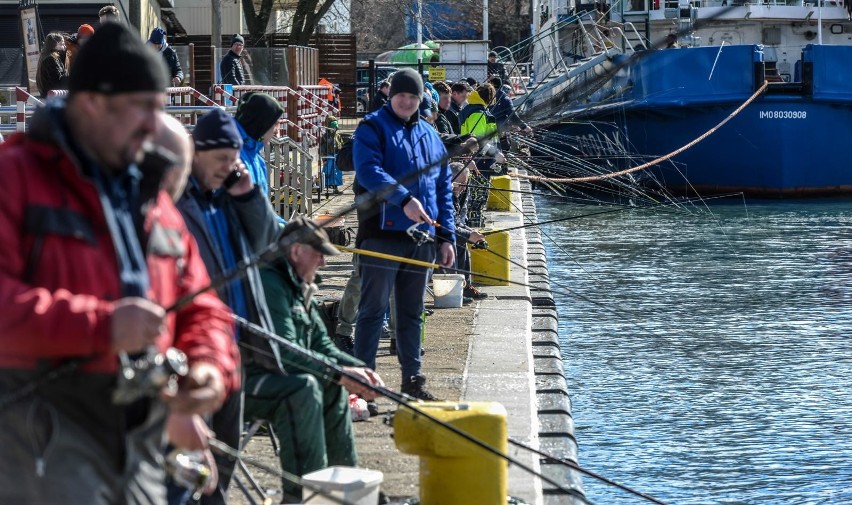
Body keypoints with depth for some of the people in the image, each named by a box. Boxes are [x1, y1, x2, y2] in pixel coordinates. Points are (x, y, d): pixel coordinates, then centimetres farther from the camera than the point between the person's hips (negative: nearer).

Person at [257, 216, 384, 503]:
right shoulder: (269, 283, -19)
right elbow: (285, 354, -26)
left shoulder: (300, 288, 14)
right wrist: (340, 373, -23)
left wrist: (360, 370, -2)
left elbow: (322, 346, 14)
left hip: (269, 377, 11)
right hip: (243, 380, -11)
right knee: (304, 386, -31)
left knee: (332, 386, 13)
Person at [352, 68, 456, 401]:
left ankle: (412, 379, 20)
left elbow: (444, 189, 18)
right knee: (373, 309, -4)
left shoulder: (430, 136, 17)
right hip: (381, 233, -6)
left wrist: (446, 236, 11)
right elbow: (368, 170, -18)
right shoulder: (372, 128, -1)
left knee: (412, 312, 13)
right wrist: (403, 199, -31)